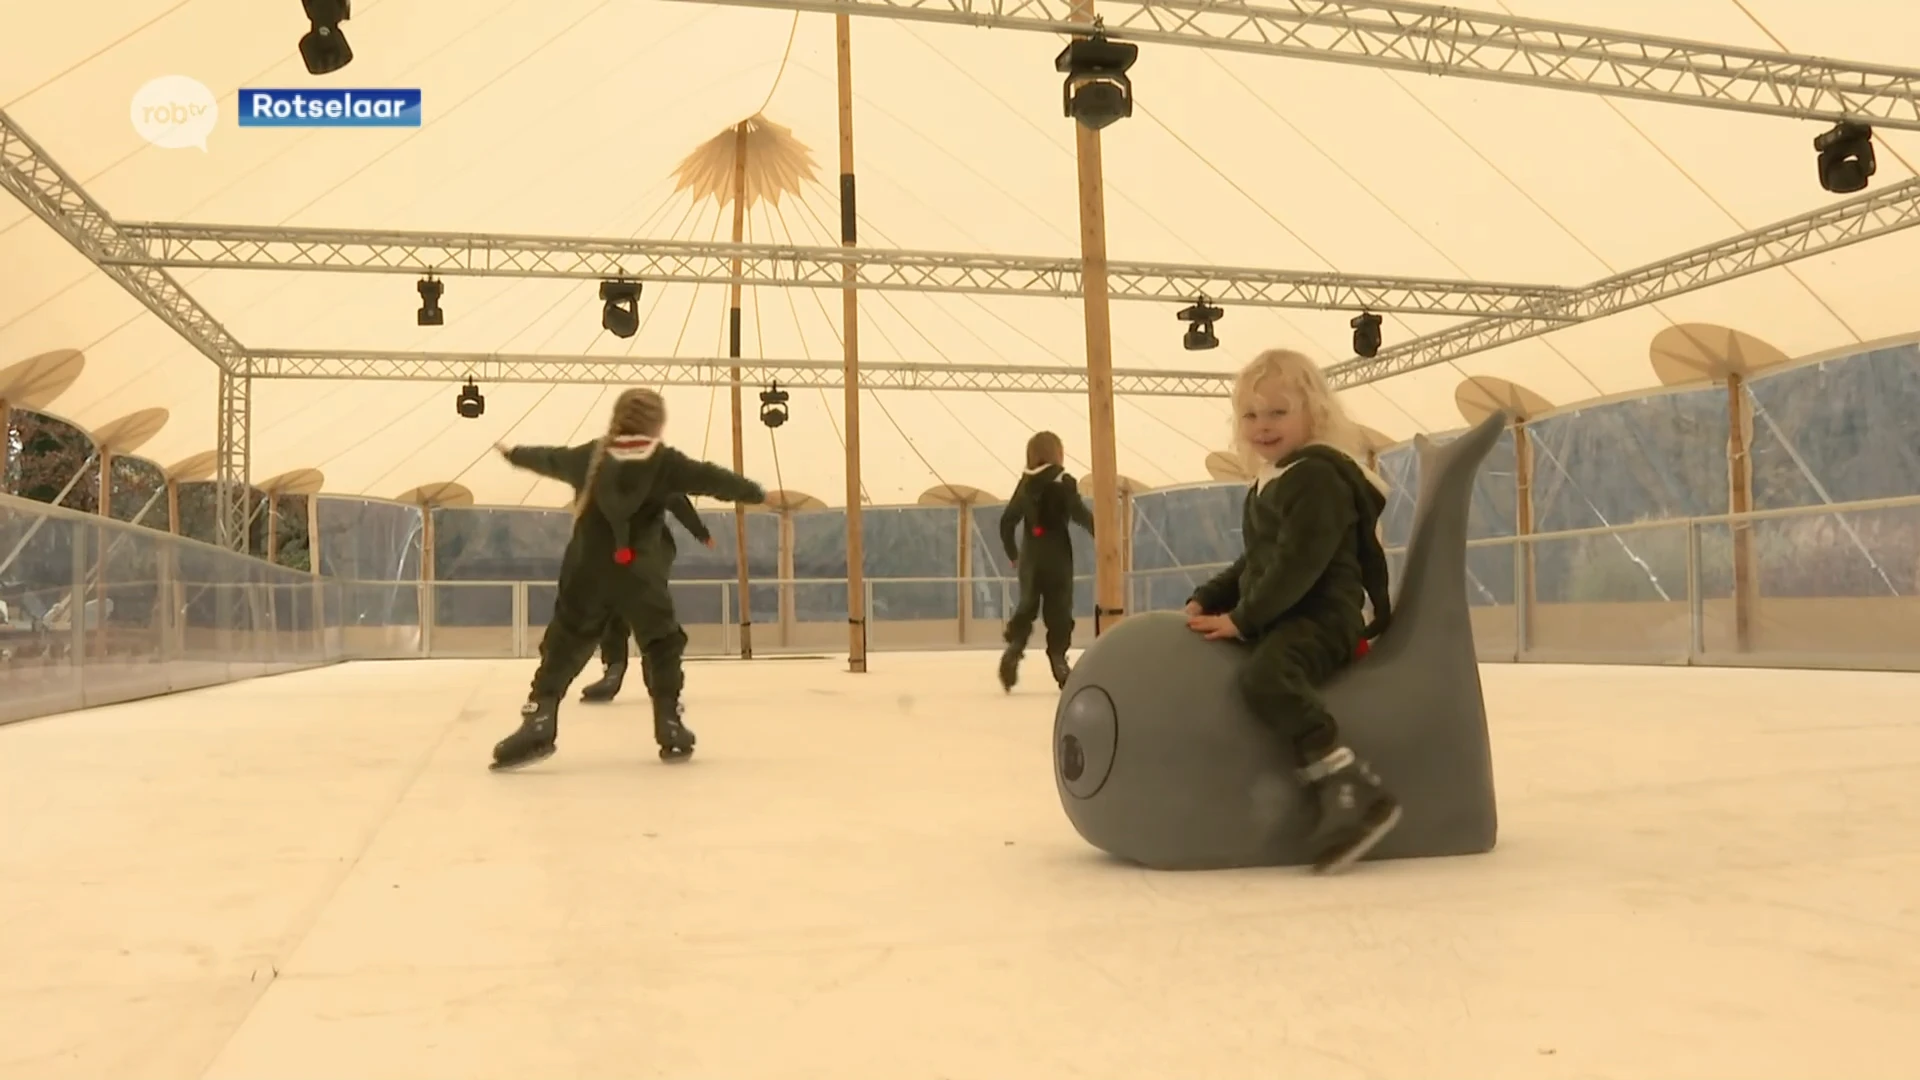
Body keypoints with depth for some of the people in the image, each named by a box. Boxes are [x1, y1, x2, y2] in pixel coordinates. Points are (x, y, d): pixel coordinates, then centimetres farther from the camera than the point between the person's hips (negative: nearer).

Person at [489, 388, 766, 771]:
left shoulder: (590, 456, 9)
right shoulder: (666, 462, -1)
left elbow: (549, 459, 24)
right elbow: (710, 478, -2)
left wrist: (514, 453, 44)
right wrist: (756, 492, 10)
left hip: (586, 576, 2)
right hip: (641, 577, -2)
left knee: (563, 649, 5)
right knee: (663, 648, 11)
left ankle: (538, 725, -7)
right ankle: (670, 729, 7)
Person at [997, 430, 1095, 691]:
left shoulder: (1025, 485, 9)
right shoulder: (1063, 483, -7)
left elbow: (1007, 520, 11)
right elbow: (1081, 515, -16)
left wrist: (1012, 553, 22)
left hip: (1030, 557, 4)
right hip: (1057, 557, -4)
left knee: (1027, 605, 11)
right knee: (1058, 608, 3)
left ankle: (1013, 647, -9)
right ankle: (1057, 656, 0)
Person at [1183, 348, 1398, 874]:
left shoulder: (1317, 476, -13)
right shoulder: (1269, 485, 20)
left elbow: (1298, 563, -23)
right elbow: (1253, 563, 27)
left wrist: (1243, 619, -23)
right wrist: (1206, 600, 13)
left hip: (1321, 617, -11)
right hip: (1282, 619, 11)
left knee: (1266, 675, -38)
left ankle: (1355, 791, -39)